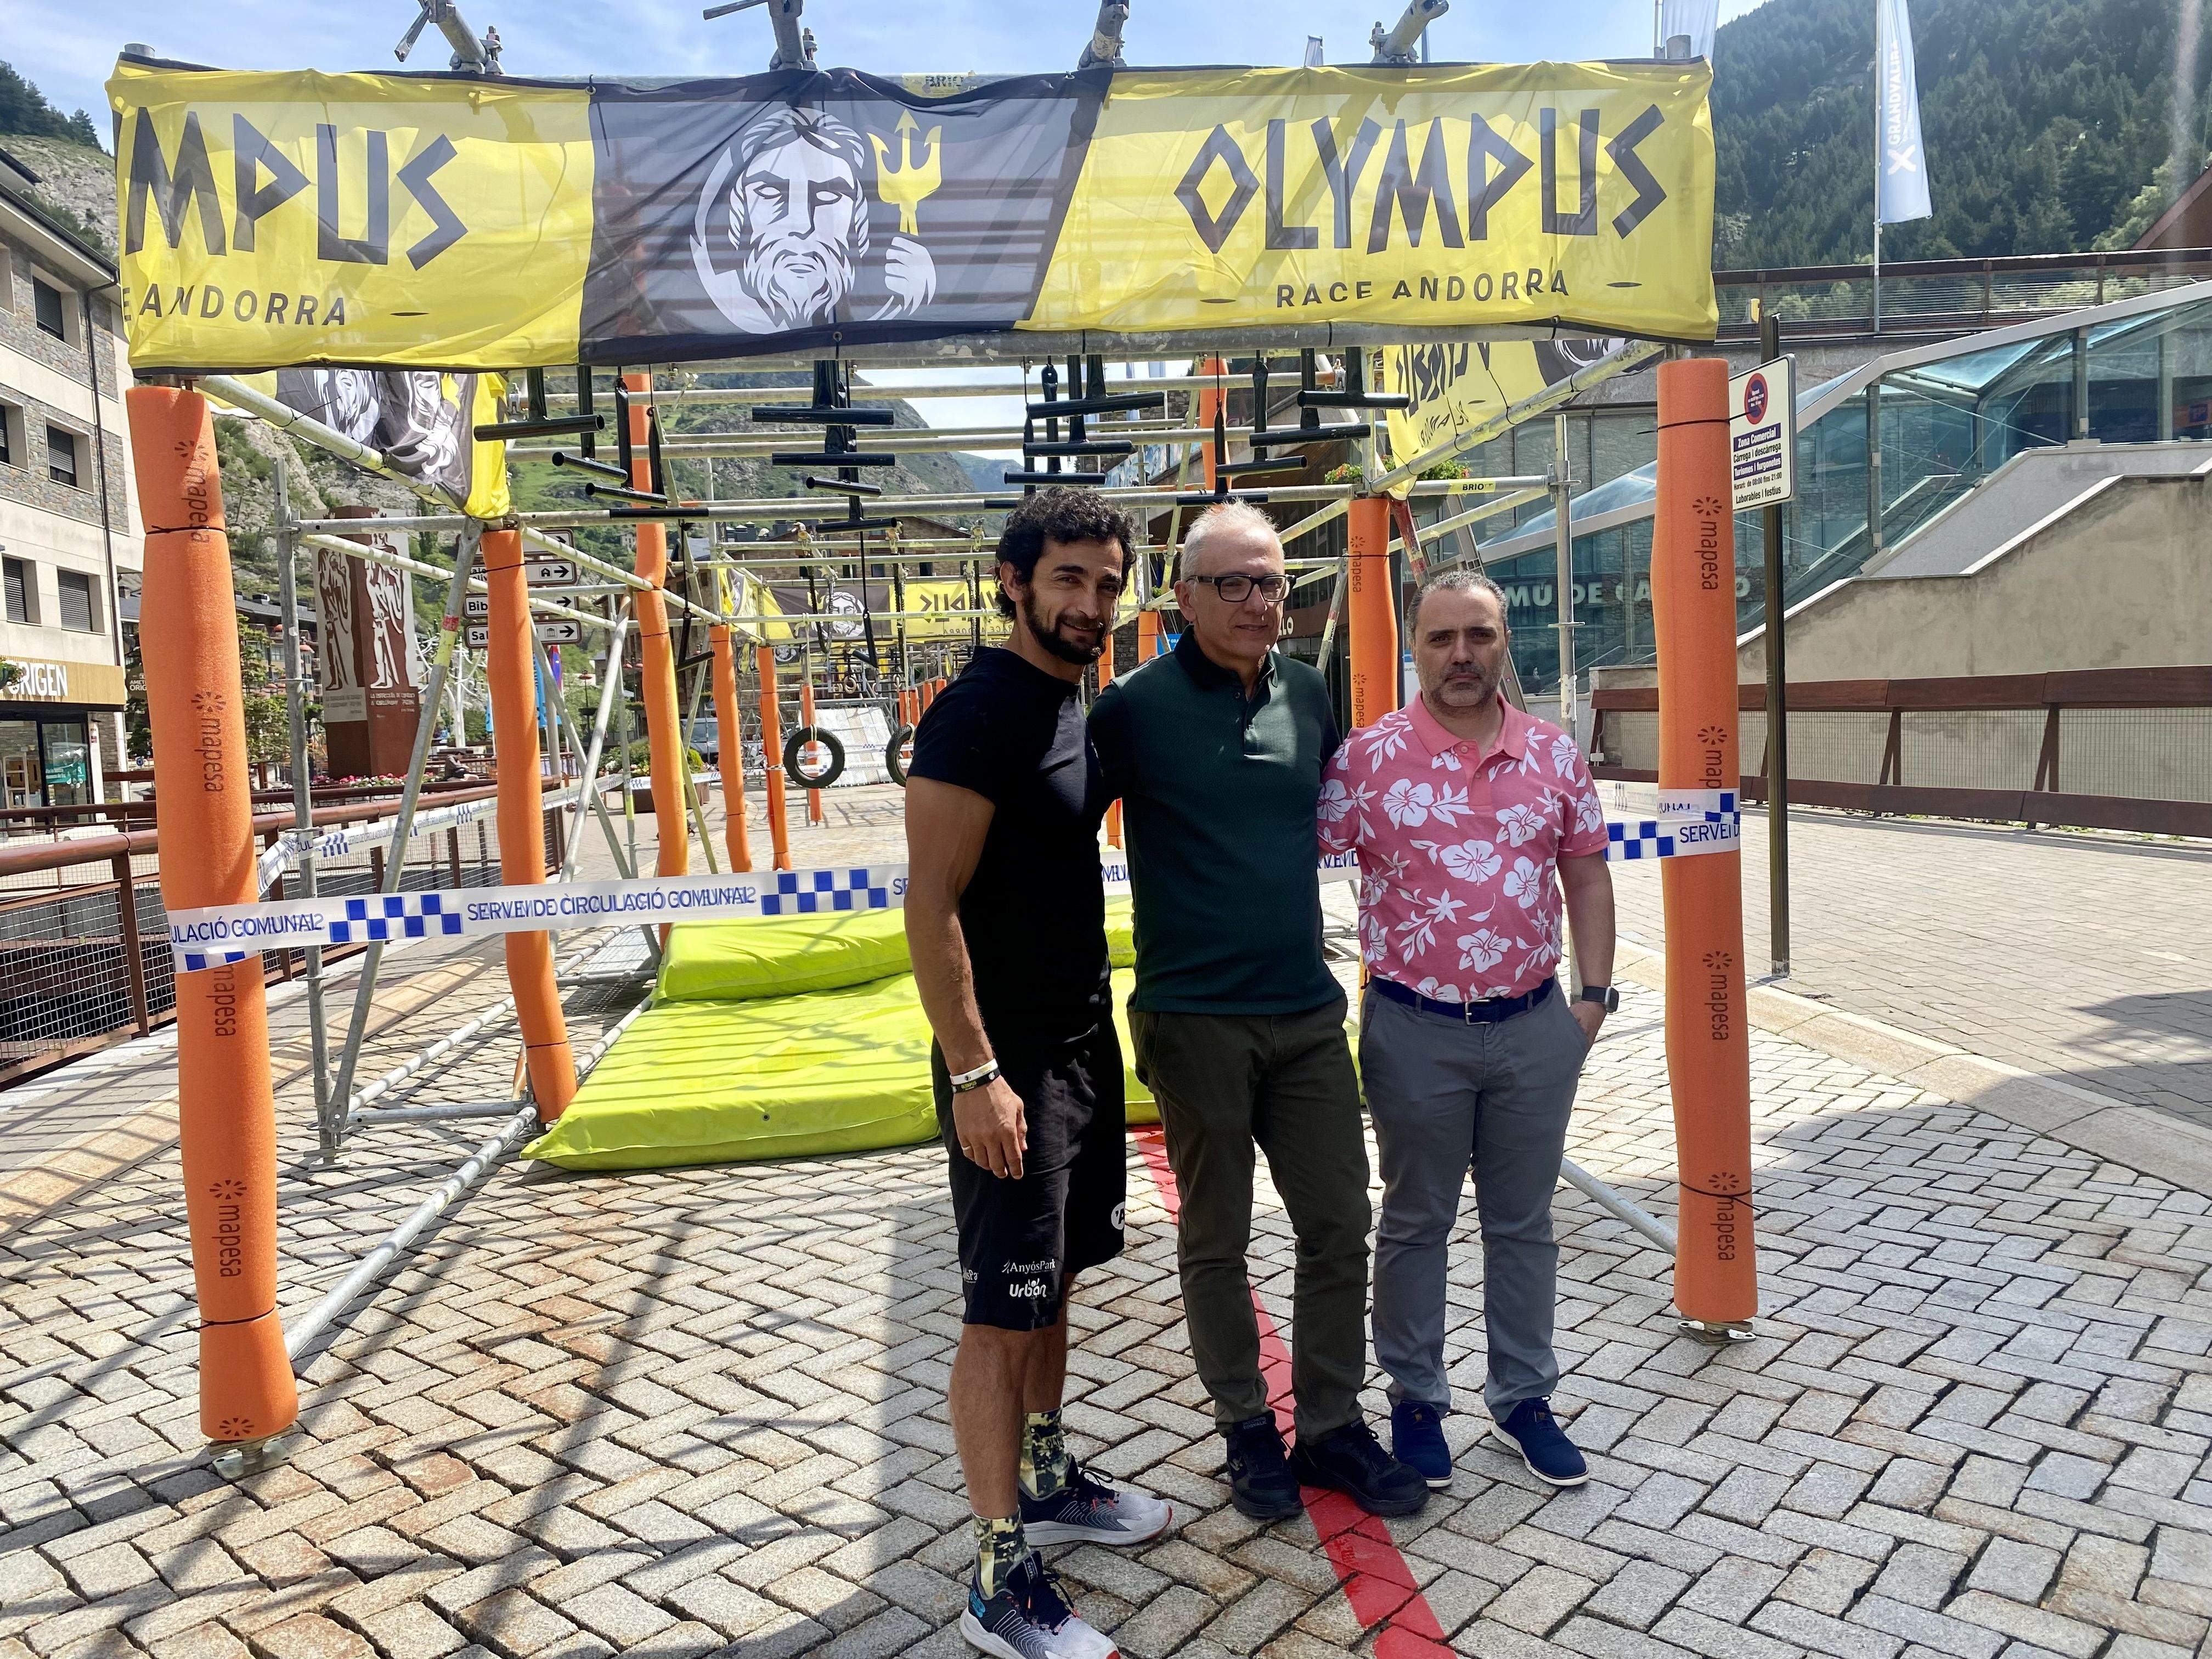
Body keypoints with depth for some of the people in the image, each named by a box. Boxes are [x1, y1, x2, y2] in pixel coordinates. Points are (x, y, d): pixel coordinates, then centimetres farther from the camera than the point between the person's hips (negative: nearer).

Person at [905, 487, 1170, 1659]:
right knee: (1003, 1311, -1)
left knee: (1055, 1279, 19)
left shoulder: (1073, 707, 11)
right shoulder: (978, 712, -17)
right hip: (1008, 1059, -9)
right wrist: (973, 1075, -23)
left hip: (1082, 1039, 9)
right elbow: (931, 903, -21)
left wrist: (1090, 1030, 19)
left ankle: (1044, 1482, 36)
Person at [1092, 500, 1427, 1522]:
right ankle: (1247, 1429, 29)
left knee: (1339, 1226, 10)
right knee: (1216, 1241, 10)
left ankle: (1331, 1426, 28)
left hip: (1306, 1009, 5)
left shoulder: (1305, 692, 5)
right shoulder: (1137, 706, -10)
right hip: (1194, 1017, -4)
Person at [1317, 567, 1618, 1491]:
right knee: (1417, 1223, 11)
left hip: (1537, 1028, 3)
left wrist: (1594, 993, 5)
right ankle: (1415, 1401, 28)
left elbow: (1585, 875, 10)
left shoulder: (1554, 754, 4)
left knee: (1523, 1221, 15)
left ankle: (1523, 1399, 32)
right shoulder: (1368, 758, -7)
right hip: (1416, 1032, -3)